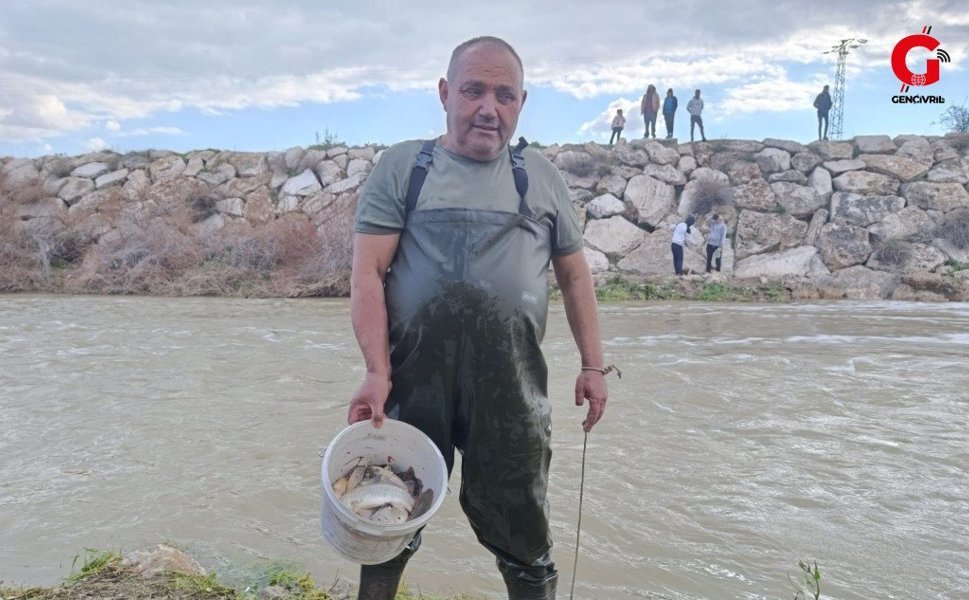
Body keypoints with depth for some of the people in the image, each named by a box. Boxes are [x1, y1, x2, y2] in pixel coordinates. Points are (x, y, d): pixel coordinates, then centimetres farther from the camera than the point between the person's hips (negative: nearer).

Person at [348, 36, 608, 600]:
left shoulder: (541, 176, 11)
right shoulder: (403, 166, 4)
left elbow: (575, 274, 15)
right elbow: (368, 273, -3)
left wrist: (593, 365, 8)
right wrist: (378, 372, -13)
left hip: (512, 384, 1)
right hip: (414, 378, -1)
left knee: (521, 528, 9)